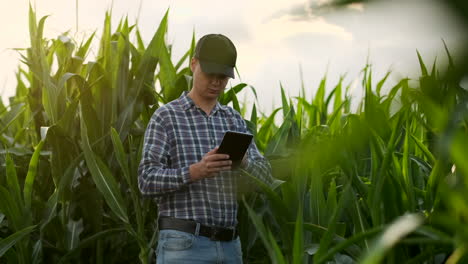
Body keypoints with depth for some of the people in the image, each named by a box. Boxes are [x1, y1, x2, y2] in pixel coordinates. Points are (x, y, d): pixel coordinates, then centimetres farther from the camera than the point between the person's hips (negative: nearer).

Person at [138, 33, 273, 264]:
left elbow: (264, 177, 6)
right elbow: (147, 180, -9)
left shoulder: (235, 120, 14)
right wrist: (194, 172, -25)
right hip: (183, 244, -5)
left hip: (229, 244, 6)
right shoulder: (166, 117, 0)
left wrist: (244, 161, -17)